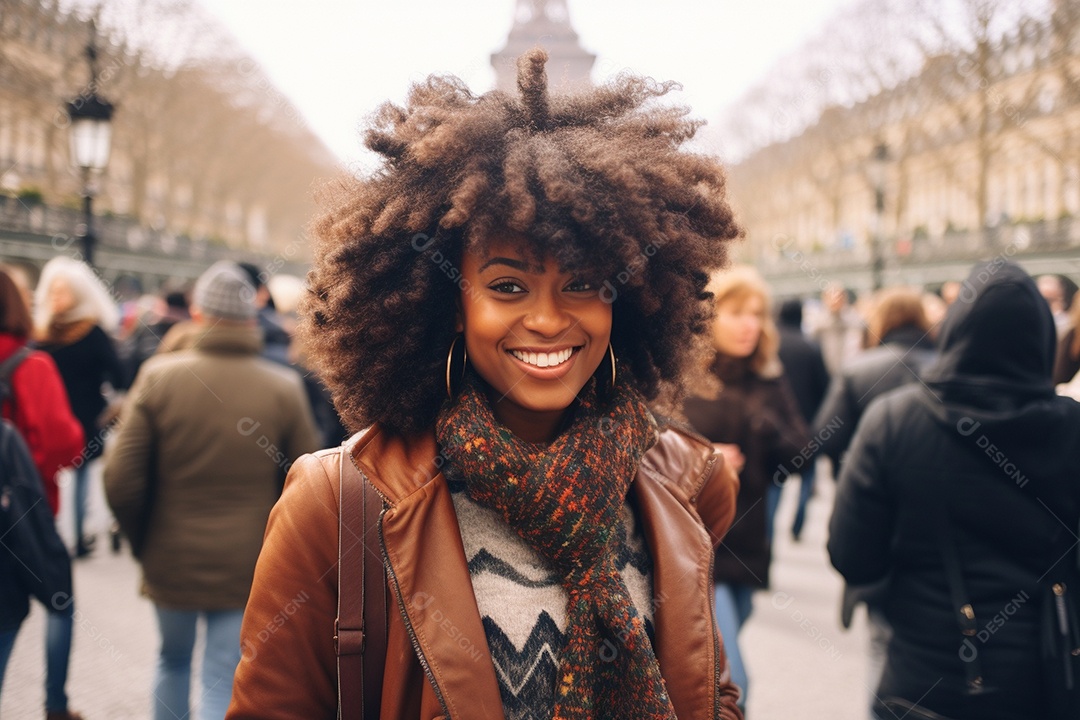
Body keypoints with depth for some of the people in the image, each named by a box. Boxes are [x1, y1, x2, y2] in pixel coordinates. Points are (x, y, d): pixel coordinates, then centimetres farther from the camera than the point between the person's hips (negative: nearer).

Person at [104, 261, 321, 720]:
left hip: (170, 562, 2)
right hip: (248, 570, -1)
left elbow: (121, 481, -10)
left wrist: (142, 543, 7)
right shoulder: (284, 388, -8)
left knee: (173, 659, 26)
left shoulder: (158, 375, -9)